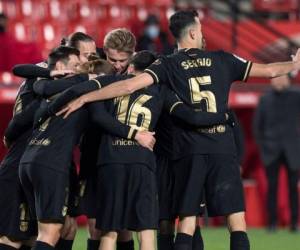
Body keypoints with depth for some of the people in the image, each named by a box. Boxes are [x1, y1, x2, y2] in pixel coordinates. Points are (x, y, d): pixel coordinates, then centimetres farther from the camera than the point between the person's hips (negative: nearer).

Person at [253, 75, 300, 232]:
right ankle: (272, 222, 4)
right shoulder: (265, 99, 6)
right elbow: (257, 124, 10)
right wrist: (261, 144, 3)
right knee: (272, 187, 0)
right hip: (272, 152, 1)